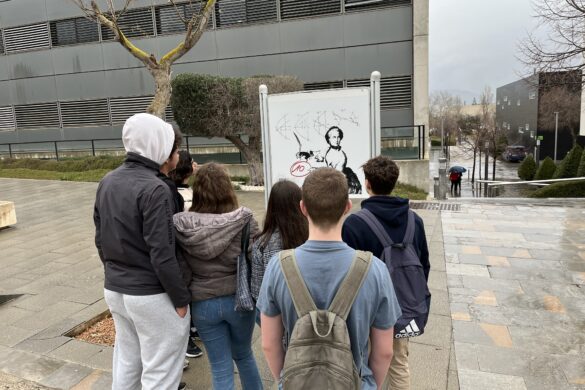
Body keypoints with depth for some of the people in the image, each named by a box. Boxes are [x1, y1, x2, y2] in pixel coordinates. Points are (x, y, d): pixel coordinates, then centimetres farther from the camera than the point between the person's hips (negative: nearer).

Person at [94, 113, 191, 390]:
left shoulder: (107, 182, 4)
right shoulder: (154, 189, -21)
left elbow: (100, 240, 11)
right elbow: (161, 255, -22)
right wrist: (181, 298, -12)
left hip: (113, 290, 8)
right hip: (151, 295, -8)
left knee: (126, 361, 23)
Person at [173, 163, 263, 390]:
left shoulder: (180, 225, -13)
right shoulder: (243, 220, -16)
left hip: (202, 303, 0)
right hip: (239, 299, 0)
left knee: (221, 368, 16)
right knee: (244, 356, 26)